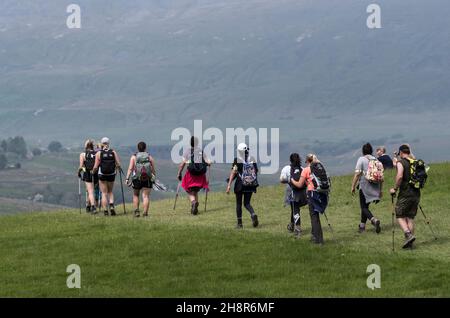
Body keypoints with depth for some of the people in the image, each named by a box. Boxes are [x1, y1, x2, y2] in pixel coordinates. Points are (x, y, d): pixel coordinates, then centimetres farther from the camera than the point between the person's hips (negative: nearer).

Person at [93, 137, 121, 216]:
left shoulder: (99, 153, -7)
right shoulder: (113, 152, -2)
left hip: (102, 175, -2)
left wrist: (93, 171, 12)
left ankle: (105, 210, 3)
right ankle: (111, 205, -3)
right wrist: (116, 168, 16)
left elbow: (96, 167, -8)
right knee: (110, 192, 19)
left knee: (104, 193, 7)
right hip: (111, 175, 2)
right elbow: (118, 164, -6)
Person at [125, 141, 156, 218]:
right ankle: (145, 212, -9)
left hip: (136, 179, 0)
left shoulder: (134, 157, 2)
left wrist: (127, 178, -8)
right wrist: (154, 176, 20)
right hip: (147, 180, 0)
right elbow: (153, 170, 3)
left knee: (135, 195, 17)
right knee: (146, 196, 0)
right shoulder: (149, 157, 4)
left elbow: (130, 169, -6)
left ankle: (136, 211, 6)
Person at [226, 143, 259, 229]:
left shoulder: (237, 160, -9)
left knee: (239, 204, 11)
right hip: (251, 185, 3)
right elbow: (256, 172, 8)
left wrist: (229, 184, -19)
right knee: (247, 203, 14)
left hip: (240, 185, -3)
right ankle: (253, 215, -15)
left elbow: (233, 172, -16)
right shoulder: (252, 160, 3)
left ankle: (239, 223, 13)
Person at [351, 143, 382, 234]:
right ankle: (362, 226, 23)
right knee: (365, 205, 19)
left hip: (365, 187, -6)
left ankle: (374, 220, -27)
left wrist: (353, 186, -7)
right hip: (375, 187, 6)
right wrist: (381, 190, 17)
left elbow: (357, 174, -13)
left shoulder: (361, 159, -6)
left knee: (364, 207, -1)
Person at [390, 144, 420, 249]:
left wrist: (395, 188, -11)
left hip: (405, 194, -6)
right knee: (410, 218, 11)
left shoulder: (401, 162, -7)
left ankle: (409, 235, -19)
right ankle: (409, 242, 8)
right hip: (416, 194, 6)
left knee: (400, 216, 3)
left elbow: (399, 176, -22)